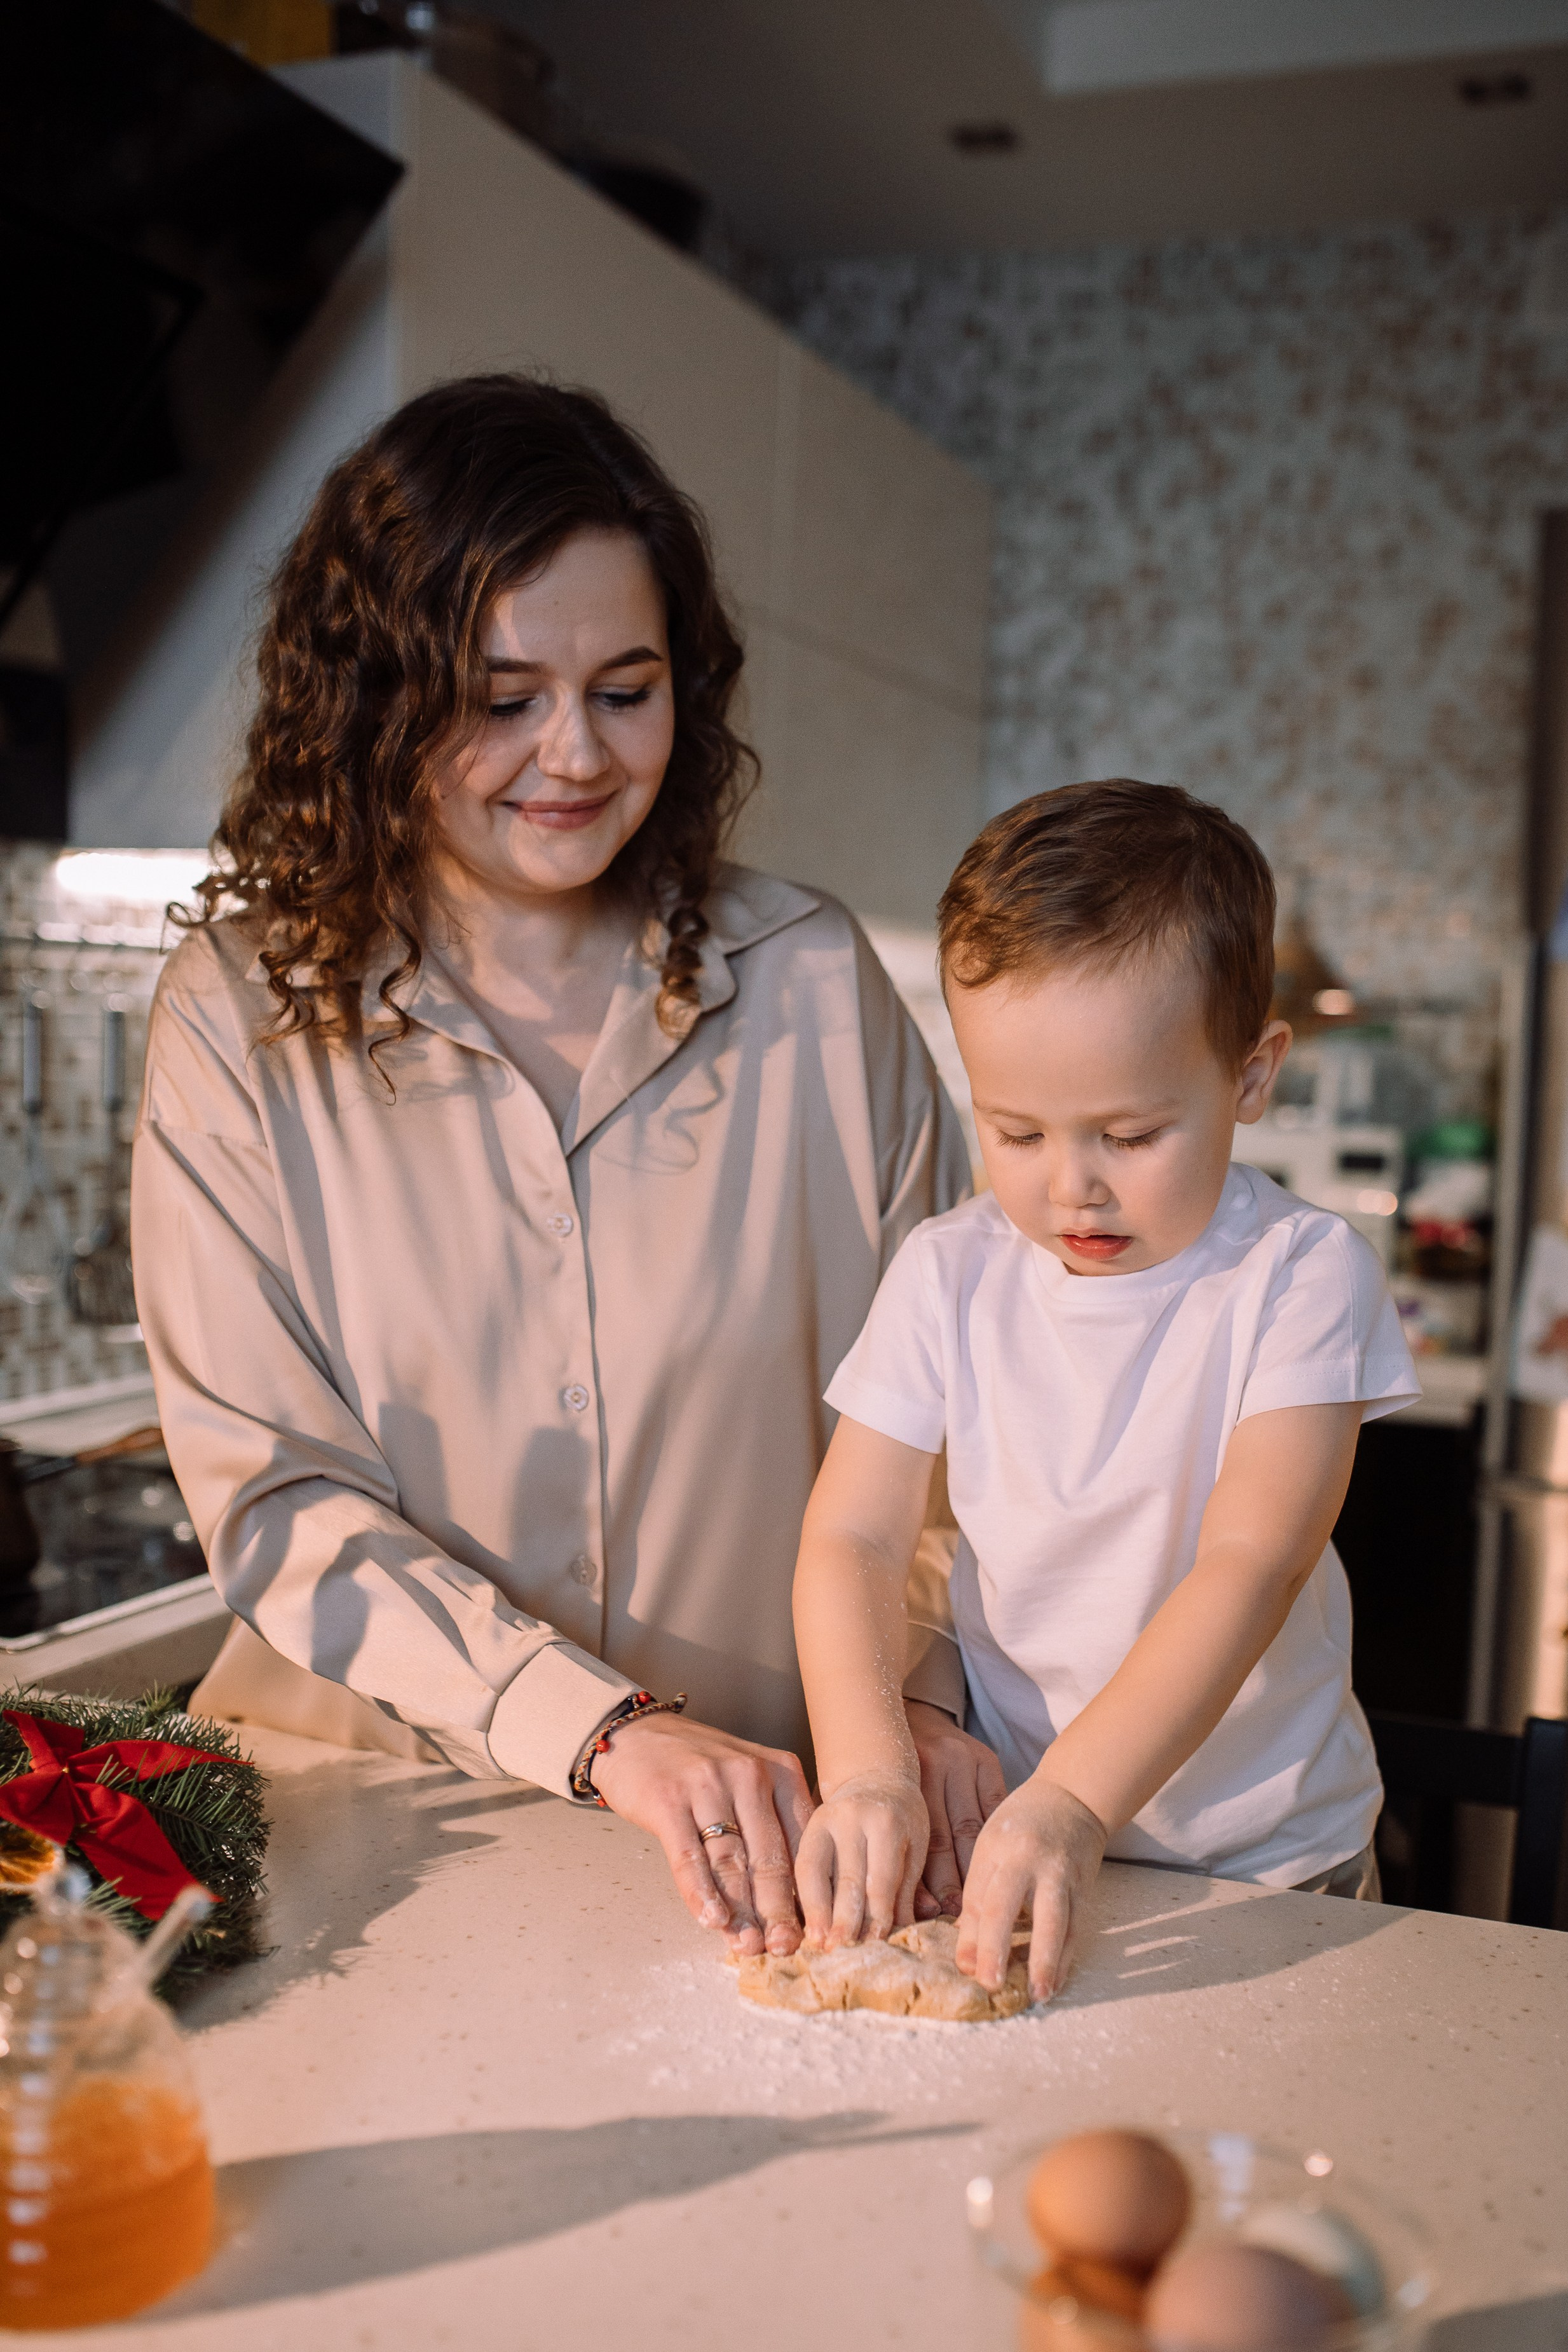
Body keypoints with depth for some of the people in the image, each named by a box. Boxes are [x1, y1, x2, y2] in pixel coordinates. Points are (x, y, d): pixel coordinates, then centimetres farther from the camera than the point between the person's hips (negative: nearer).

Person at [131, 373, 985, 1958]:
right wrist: (605, 1731, -19)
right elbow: (275, 1499, -8)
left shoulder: (810, 983, 0)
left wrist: (916, 1690, -10)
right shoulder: (242, 1022, -4)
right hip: (377, 1814, 0)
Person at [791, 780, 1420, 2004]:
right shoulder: (950, 1275, -2)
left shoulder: (1303, 1275, -11)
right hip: (1010, 1822, 2)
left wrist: (1076, 1801, -29)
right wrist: (868, 1769, -21)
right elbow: (852, 1538, -4)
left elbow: (1249, 1566, -19)